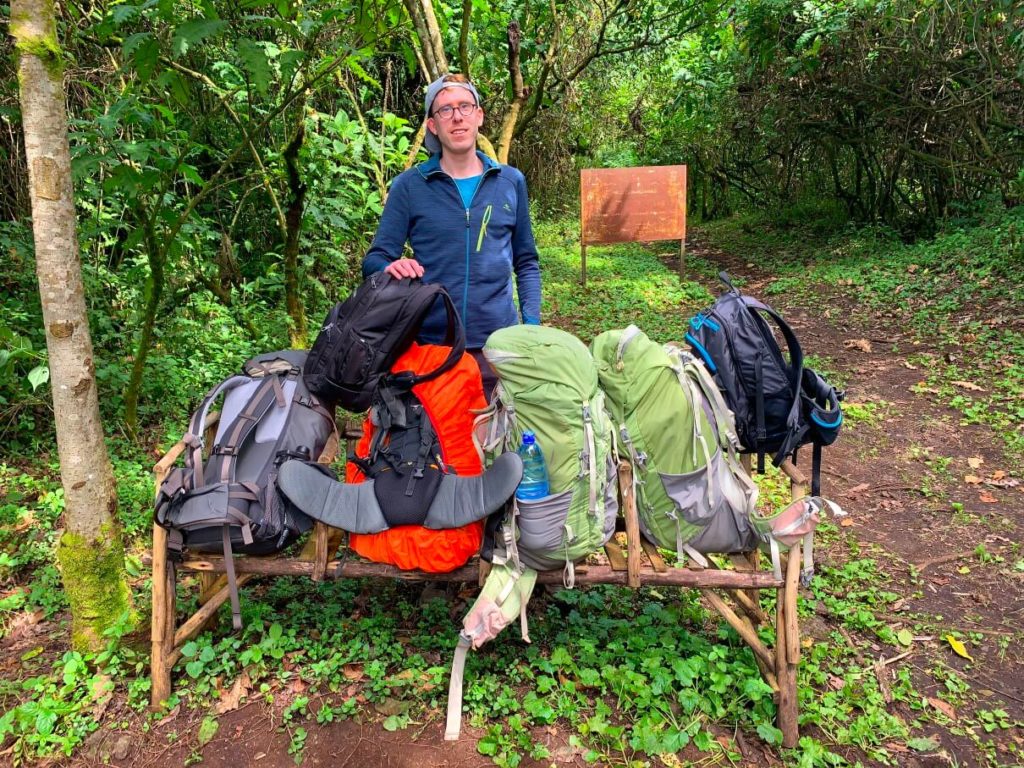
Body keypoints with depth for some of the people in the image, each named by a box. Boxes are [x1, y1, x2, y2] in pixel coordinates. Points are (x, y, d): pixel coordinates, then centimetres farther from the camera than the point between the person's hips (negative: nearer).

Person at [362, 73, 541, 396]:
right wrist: (391, 268, -22)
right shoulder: (409, 185, 1)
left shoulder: (511, 182, 8)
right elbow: (375, 259, 1)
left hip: (498, 342, 2)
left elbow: (526, 262, 13)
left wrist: (532, 323, 2)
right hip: (429, 342, -1)